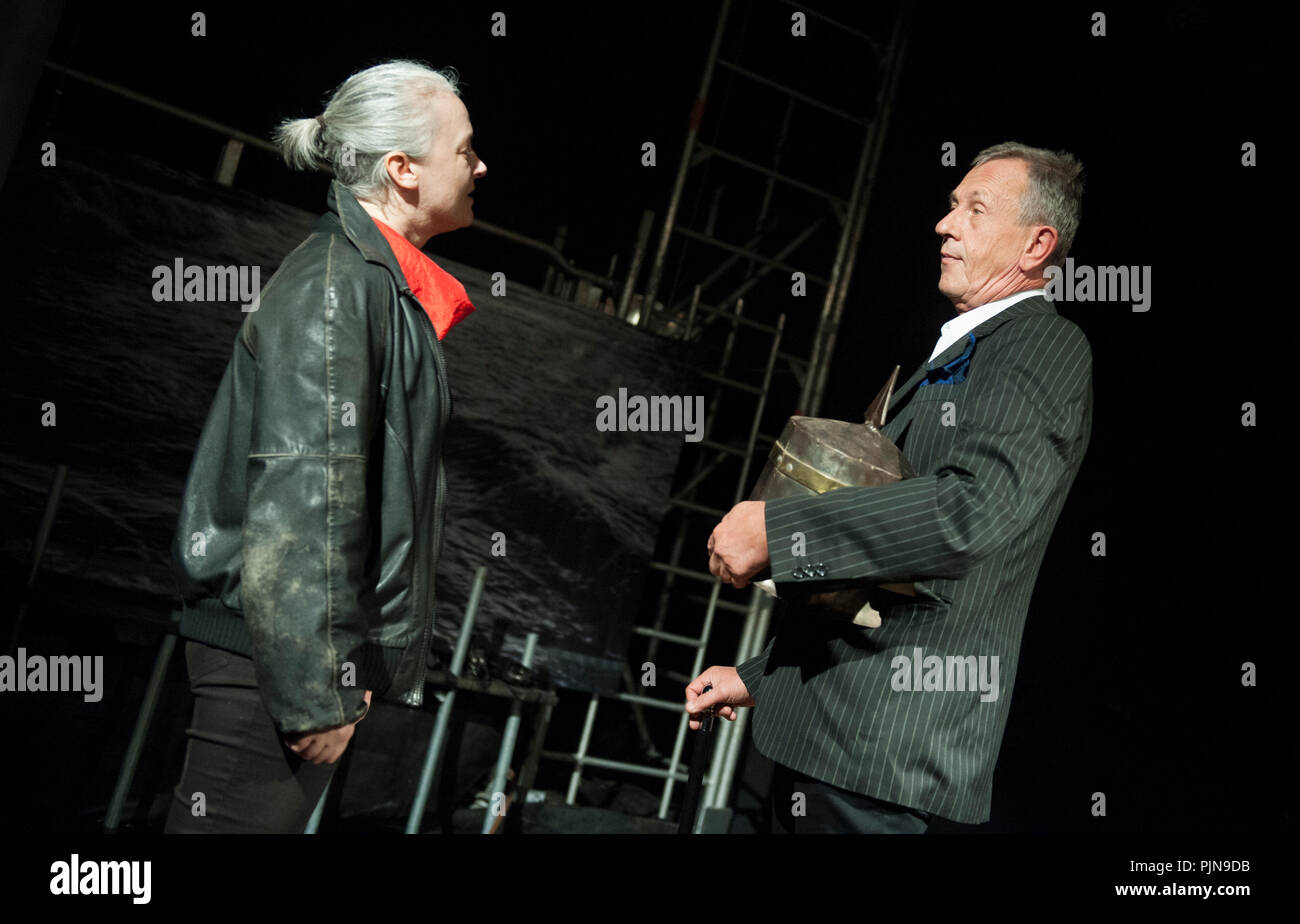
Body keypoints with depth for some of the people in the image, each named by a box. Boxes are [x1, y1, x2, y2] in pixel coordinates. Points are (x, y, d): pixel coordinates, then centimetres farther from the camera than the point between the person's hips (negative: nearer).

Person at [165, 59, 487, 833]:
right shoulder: (331, 287, -16)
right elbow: (301, 500, -23)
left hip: (311, 646, 10)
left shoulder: (382, 283, 14)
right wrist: (315, 689, -21)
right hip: (270, 653, -9)